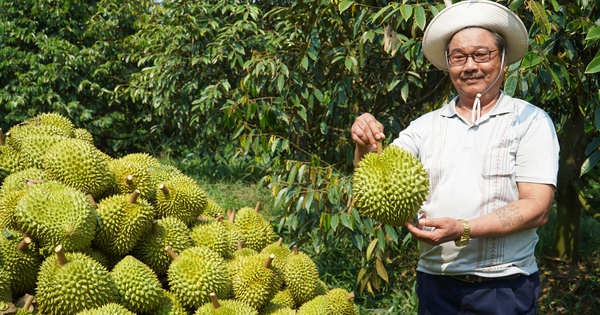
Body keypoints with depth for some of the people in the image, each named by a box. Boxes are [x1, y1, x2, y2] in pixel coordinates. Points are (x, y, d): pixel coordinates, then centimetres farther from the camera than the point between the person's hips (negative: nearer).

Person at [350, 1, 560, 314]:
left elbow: (537, 207, -10)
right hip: (435, 282, 3)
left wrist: (462, 230, -21)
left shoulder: (530, 120, -2)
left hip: (504, 287, -2)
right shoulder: (425, 126, 7)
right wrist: (365, 144, -18)